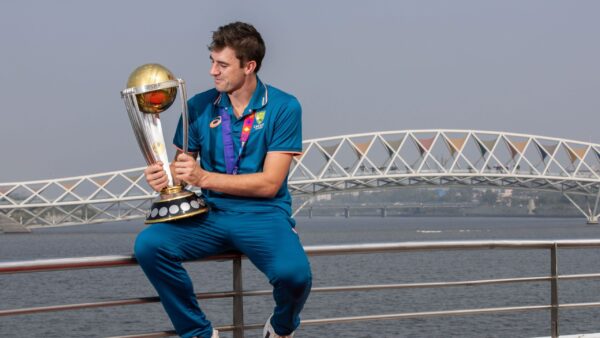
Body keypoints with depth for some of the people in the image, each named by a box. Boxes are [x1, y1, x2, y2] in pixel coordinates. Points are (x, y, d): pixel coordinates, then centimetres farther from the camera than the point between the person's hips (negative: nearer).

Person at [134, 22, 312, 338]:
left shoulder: (284, 108, -6)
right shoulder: (199, 107, 4)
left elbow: (269, 183, -11)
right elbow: (182, 164, 11)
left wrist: (204, 177, -19)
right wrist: (164, 175, -15)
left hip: (264, 215, -3)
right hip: (210, 215, 3)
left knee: (293, 273, -33)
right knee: (148, 245, -23)